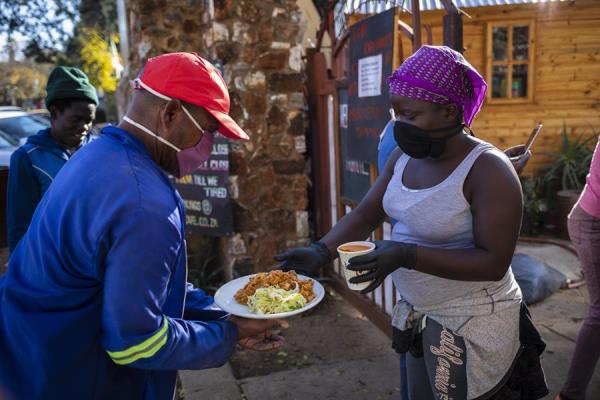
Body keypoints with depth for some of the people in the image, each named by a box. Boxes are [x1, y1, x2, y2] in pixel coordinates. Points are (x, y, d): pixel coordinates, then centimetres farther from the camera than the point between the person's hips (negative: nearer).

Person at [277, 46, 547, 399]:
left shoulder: (488, 169, -23)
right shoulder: (406, 157, -2)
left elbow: (494, 263, -25)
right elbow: (365, 215, 0)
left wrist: (407, 255, -35)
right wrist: (322, 251, -17)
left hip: (472, 326, -6)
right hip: (419, 316, 7)